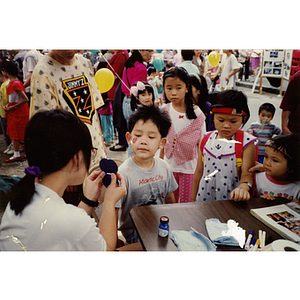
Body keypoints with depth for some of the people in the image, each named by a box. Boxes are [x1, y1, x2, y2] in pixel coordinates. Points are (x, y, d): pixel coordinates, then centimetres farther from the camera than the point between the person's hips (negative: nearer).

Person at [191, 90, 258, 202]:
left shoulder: (246, 142, -10)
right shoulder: (206, 140, -1)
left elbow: (247, 173, -15)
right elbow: (199, 172, 5)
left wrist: (243, 187, -37)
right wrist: (193, 201, 9)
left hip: (232, 200, -3)